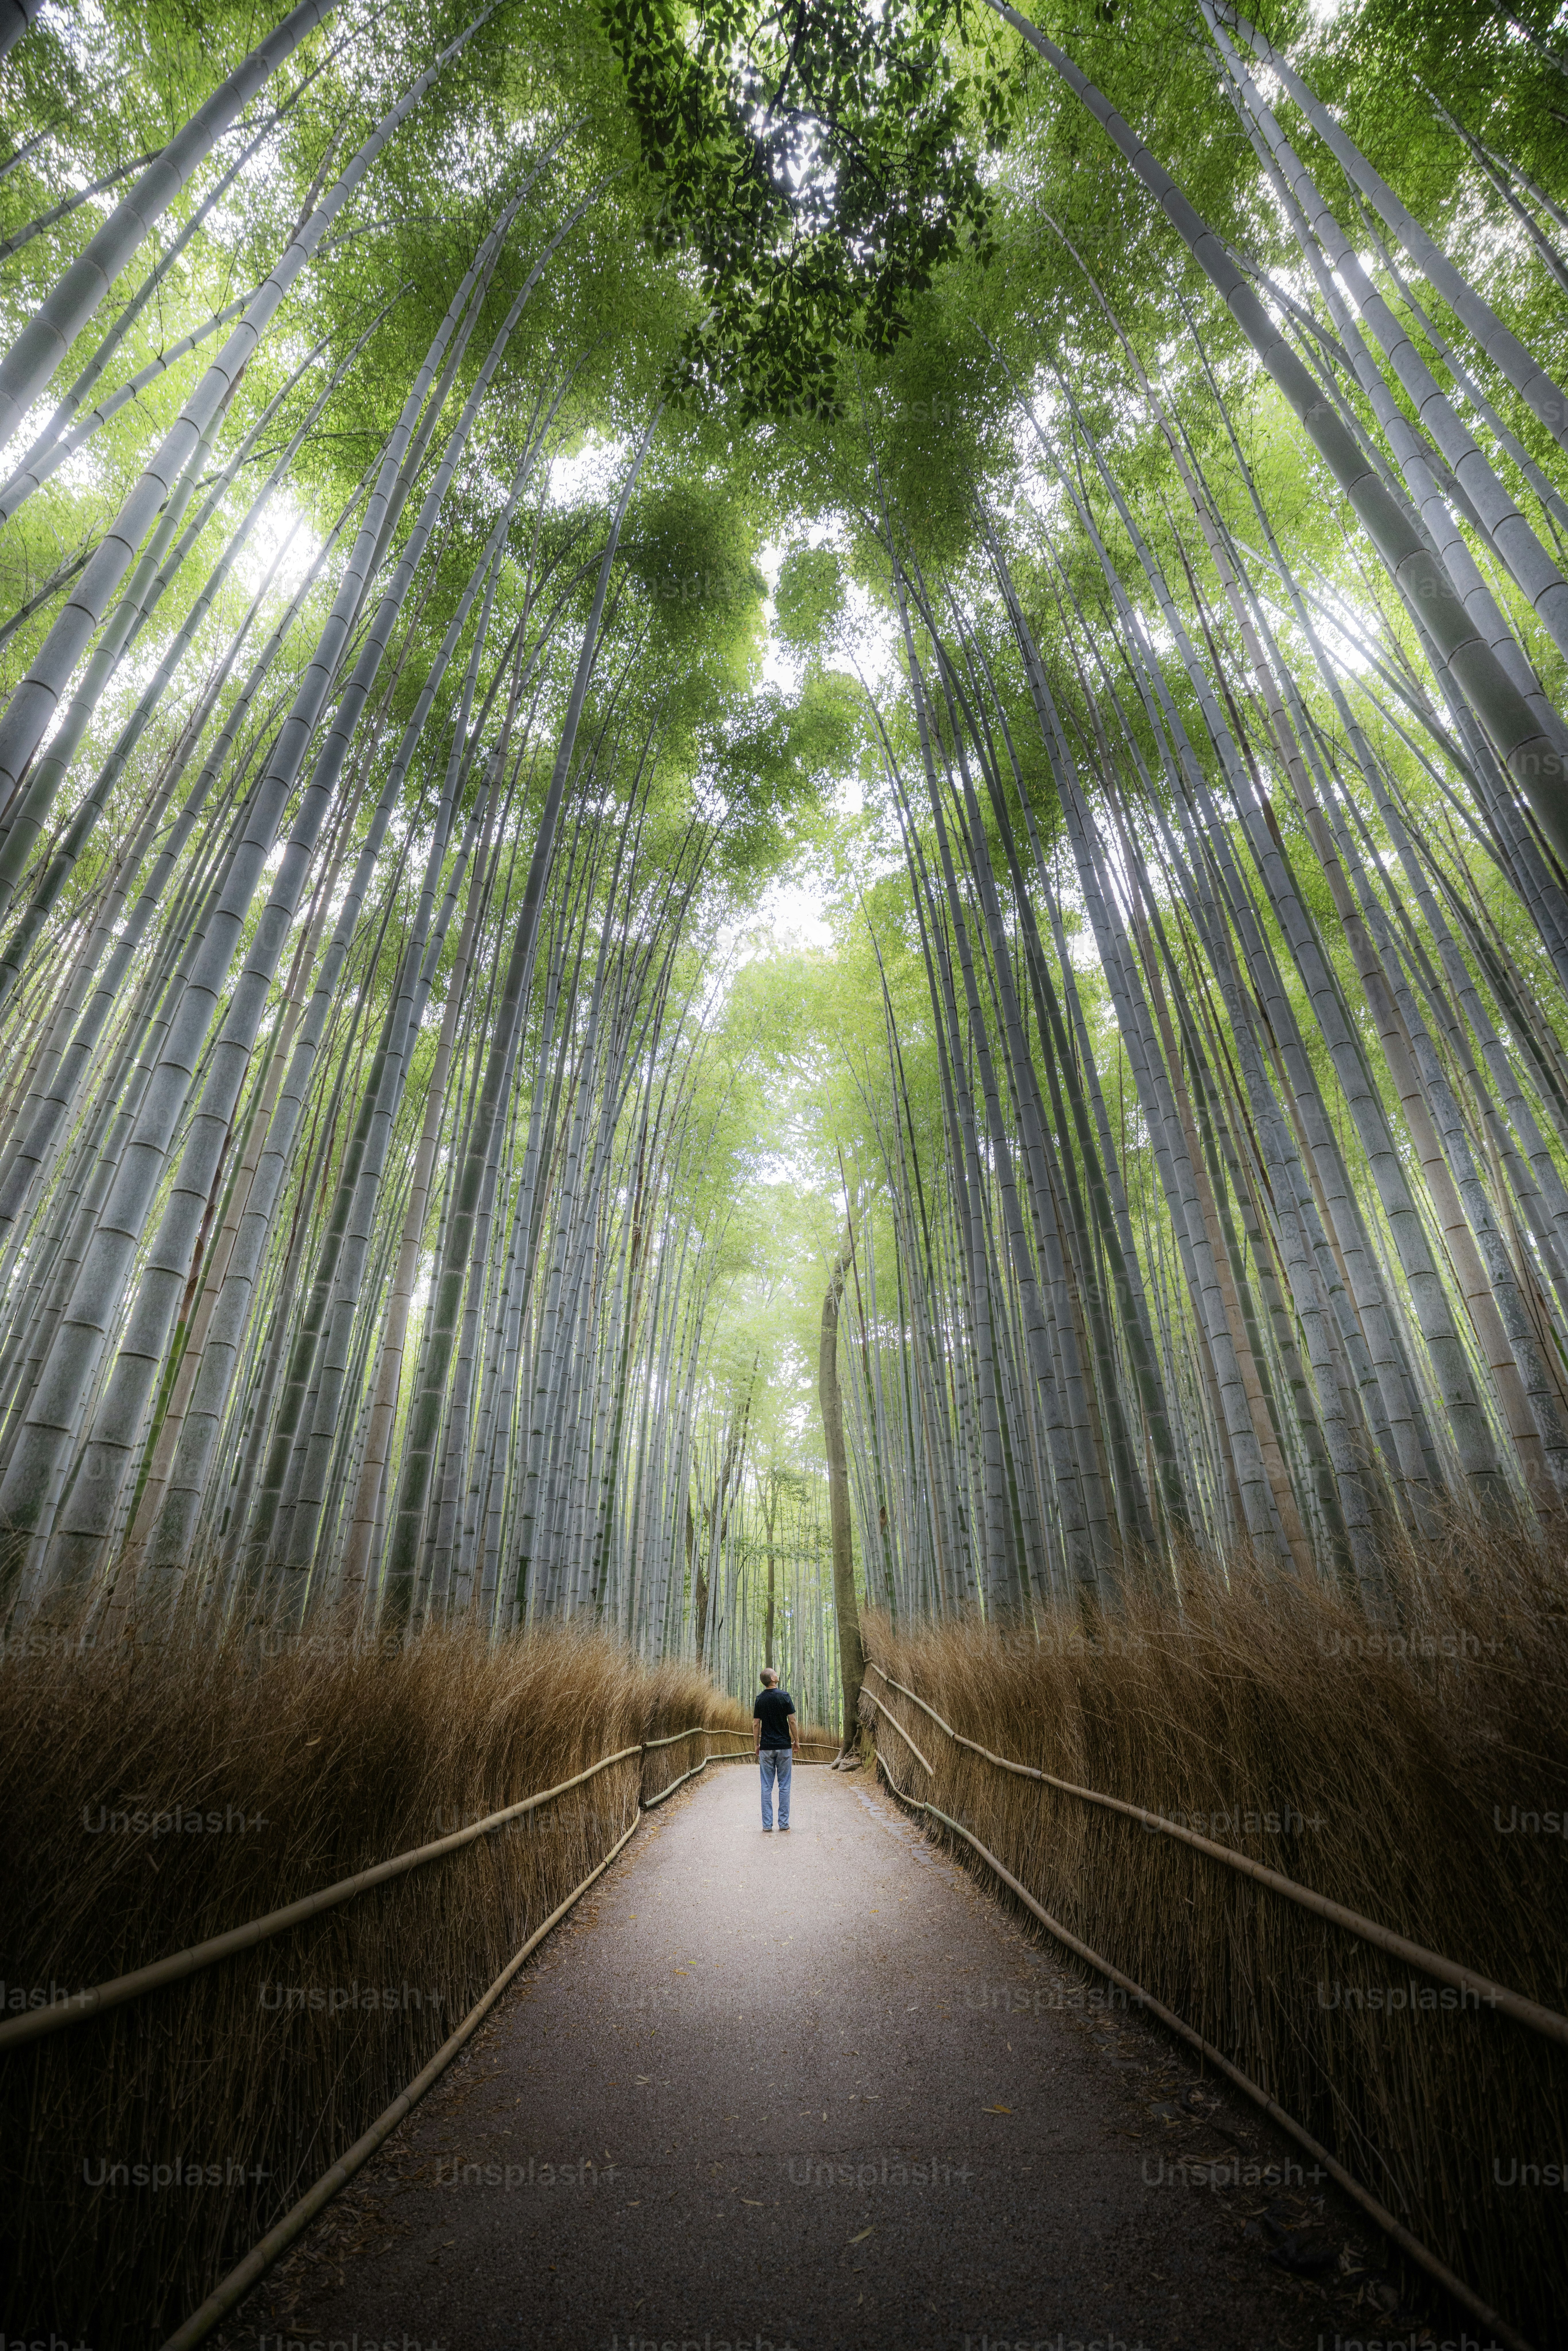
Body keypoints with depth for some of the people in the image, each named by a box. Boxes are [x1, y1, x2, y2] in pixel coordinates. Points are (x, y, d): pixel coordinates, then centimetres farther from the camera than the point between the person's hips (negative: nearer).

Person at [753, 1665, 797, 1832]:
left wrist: (757, 1745, 12)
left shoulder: (760, 1699, -1)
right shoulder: (785, 1697, -9)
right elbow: (792, 1721, -7)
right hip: (784, 1746, -2)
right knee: (784, 1787, 6)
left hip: (766, 1748, 2)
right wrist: (795, 1741, 6)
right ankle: (784, 1825, 8)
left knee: (767, 1787, 6)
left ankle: (767, 1826, 7)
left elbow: (756, 1724, 2)